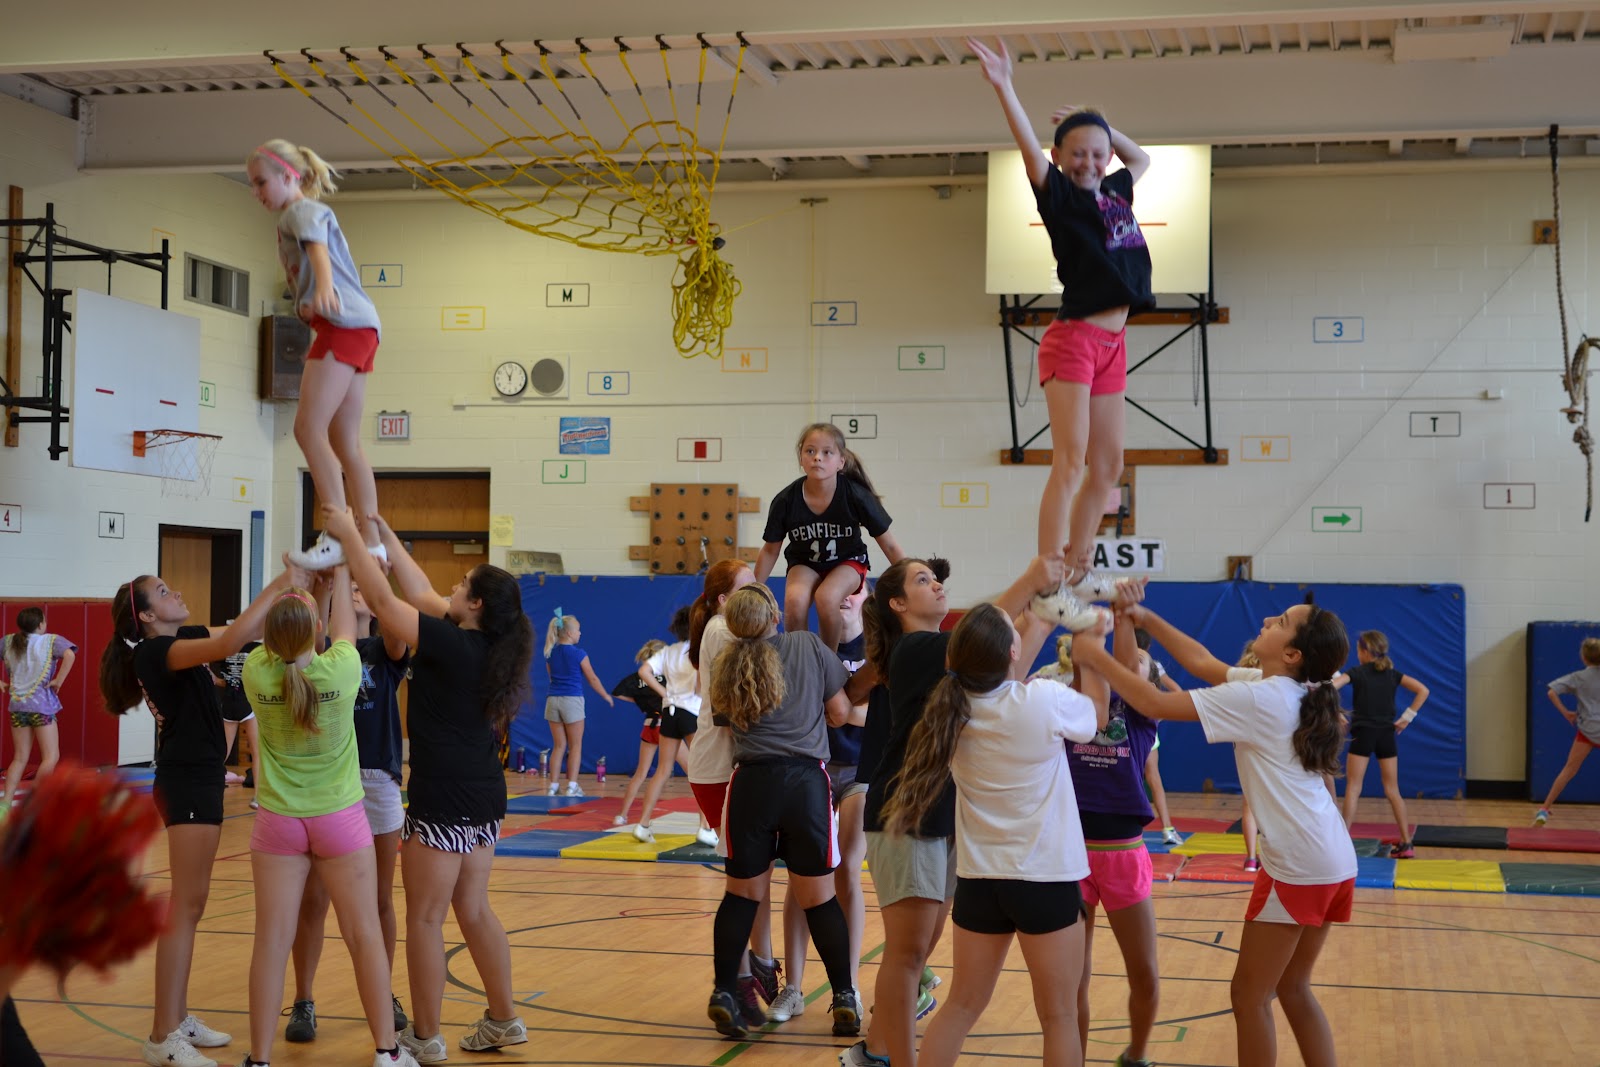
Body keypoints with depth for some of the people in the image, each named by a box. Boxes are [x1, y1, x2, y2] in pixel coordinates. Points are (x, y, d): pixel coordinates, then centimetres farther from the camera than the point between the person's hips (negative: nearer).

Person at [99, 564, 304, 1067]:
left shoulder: (180, 639, 11)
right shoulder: (155, 651, -16)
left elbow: (255, 629, 9)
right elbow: (231, 643, -33)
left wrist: (296, 587, -5)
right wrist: (279, 584, -28)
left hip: (199, 779, 10)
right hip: (187, 781, -10)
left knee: (189, 904, 14)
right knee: (186, 905, -9)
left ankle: (177, 1018, 22)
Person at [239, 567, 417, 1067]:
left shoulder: (257, 673, -12)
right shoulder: (340, 670, -15)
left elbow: (275, 639, 11)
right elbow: (344, 626, 7)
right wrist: (340, 576, 22)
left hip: (278, 821, 1)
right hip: (341, 819, -1)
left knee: (272, 940, 3)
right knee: (364, 935, 7)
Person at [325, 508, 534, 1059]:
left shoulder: (451, 645, -17)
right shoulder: (488, 646, 6)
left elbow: (382, 598, -14)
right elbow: (422, 595, 16)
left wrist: (350, 536, -4)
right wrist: (385, 536, 20)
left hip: (443, 800, -9)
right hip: (484, 795, 9)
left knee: (425, 919, 2)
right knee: (473, 910, 17)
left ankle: (425, 1038, 11)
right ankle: (503, 1020, 24)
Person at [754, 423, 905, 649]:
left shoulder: (856, 496, -24)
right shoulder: (786, 501, -20)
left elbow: (890, 546, -13)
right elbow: (770, 550, -4)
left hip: (848, 561, -1)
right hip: (804, 562, 1)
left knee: (826, 598, -32)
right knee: (795, 600, -31)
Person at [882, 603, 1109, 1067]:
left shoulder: (954, 706, -3)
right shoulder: (1043, 700, -17)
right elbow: (1098, 715, 5)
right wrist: (1090, 646, 16)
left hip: (978, 878, 5)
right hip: (1046, 877, -5)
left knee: (963, 1005, 16)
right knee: (1059, 1016, 7)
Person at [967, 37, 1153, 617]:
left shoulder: (1115, 192, 13)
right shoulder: (1061, 196, -5)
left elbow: (1141, 157, 33)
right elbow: (1029, 150, -21)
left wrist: (1100, 126, 19)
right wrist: (1003, 87, -31)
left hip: (1111, 344, 8)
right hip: (1073, 339, -8)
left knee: (1108, 466, 10)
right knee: (1070, 461, -14)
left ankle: (1077, 572, 19)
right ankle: (1047, 585, -15)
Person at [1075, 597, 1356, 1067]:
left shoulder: (1259, 698, -15)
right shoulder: (1288, 688, 10)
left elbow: (1155, 704, -15)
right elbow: (1205, 663, 19)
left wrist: (1097, 658, -6)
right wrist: (1147, 619, 15)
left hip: (1298, 866, -9)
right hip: (1333, 861, 9)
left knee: (1249, 996, 4)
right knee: (1293, 988, 18)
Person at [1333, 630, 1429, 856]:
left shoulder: (1357, 673, -4)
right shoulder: (1392, 674, 7)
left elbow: (1331, 686, -20)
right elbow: (1423, 690, 1)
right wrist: (1407, 717, 2)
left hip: (1362, 734, -4)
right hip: (1386, 735, 4)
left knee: (1353, 788, 0)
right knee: (1393, 790, 10)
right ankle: (1406, 843, 8)